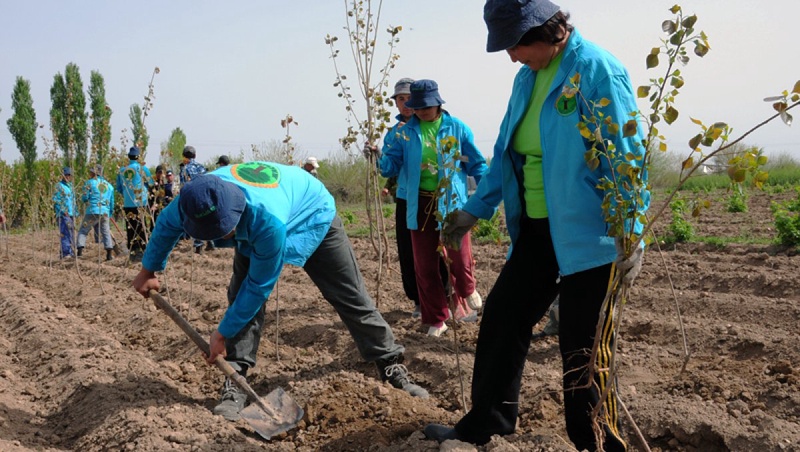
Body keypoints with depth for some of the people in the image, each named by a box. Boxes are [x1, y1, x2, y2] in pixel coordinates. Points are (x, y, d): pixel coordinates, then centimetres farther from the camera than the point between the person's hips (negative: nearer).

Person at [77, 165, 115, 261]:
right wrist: (110, 214, 26)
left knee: (83, 231, 7)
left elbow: (84, 197, -2)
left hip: (92, 211, -3)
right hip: (105, 213, 3)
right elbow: (112, 202, 18)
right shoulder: (109, 186, 16)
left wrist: (86, 201, 20)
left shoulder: (90, 183, 2)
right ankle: (109, 254, 1)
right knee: (106, 233, 11)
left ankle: (80, 250, -7)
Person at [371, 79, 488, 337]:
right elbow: (391, 167, 2)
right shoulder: (405, 133, 5)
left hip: (452, 202, -2)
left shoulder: (457, 128, 0)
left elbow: (476, 164, 5)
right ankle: (436, 319, 21)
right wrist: (378, 157, -19)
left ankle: (467, 291, 32)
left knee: (459, 258, -5)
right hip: (420, 205, 2)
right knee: (425, 265, 6)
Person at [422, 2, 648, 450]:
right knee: (501, 319, 12)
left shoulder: (597, 69, -14)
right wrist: (475, 208, 18)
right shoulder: (528, 77, 10)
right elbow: (507, 152, 18)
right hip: (535, 229, 8)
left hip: (586, 234, -8)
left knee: (583, 348, 3)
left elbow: (626, 157, -16)